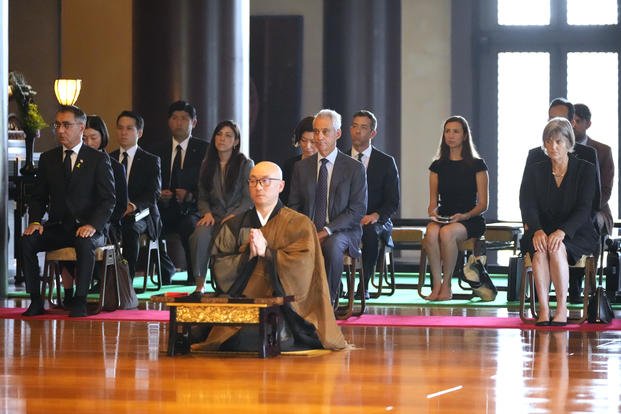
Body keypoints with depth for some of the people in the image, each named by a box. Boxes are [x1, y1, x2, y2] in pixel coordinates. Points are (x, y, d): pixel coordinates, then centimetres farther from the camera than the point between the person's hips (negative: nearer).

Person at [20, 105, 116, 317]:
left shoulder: (98, 159, 0)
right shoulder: (47, 159, 12)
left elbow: (108, 199, -5)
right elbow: (38, 196, 15)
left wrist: (93, 225, -21)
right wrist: (35, 221, -6)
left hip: (87, 229, -4)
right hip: (56, 227, 4)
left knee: (85, 244, -38)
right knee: (27, 241, -24)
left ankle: (80, 302, -30)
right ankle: (36, 301, -19)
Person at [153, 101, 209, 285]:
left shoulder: (204, 149, 5)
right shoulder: (160, 150, 15)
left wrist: (191, 196, -18)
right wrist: (159, 194, -10)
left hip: (192, 209, -3)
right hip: (165, 209, 3)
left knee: (190, 227, -37)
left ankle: (194, 277, -16)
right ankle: (166, 270, 2)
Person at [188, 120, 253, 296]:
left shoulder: (245, 164, 5)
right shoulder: (207, 165, 16)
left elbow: (249, 199, -1)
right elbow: (202, 197, 17)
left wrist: (232, 217, -17)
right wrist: (207, 213, -5)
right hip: (214, 217, 3)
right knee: (200, 234, -33)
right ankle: (200, 284, -28)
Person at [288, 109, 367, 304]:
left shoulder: (354, 168, 2)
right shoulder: (301, 167, 13)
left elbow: (358, 209, -5)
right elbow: (294, 206, 13)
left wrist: (327, 230, -16)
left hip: (341, 231, -2)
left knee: (332, 245, -38)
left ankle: (329, 300, -23)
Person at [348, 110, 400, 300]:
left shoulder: (386, 162, 7)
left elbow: (392, 202, 3)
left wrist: (376, 215, -18)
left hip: (375, 221, -1)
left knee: (370, 231, -38)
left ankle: (364, 286, -29)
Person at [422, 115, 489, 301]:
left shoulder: (477, 165, 4)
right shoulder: (438, 166, 15)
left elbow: (482, 204, 1)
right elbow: (433, 201, 15)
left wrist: (464, 216, -16)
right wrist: (432, 211, -9)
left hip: (470, 220, -3)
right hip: (443, 217, 3)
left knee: (447, 232, -36)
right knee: (431, 232, -34)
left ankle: (446, 284, -23)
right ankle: (436, 284, -29)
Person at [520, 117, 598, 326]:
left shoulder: (585, 170, 0)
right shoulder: (535, 171, 9)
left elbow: (583, 209, -10)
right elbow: (529, 206, -3)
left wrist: (562, 231, -28)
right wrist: (537, 230, -25)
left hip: (577, 234, -2)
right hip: (542, 229, 2)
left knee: (557, 247, -36)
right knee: (539, 248, -34)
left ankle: (562, 308, -32)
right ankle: (543, 309, -39)